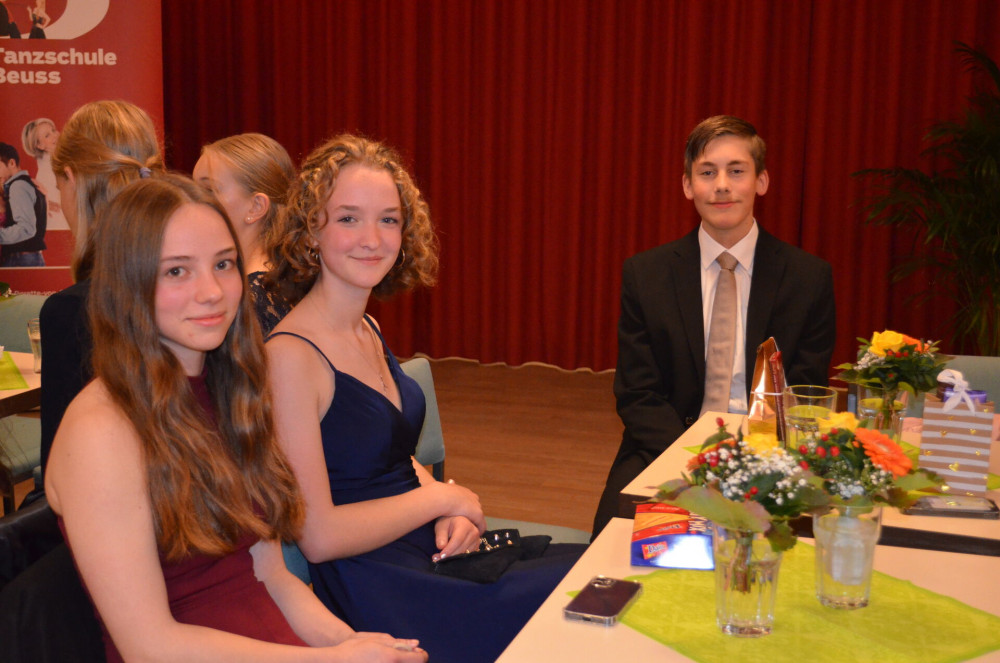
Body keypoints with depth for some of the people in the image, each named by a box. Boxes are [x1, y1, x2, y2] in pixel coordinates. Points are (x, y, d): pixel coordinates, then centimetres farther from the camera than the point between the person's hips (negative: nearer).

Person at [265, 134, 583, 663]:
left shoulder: (367, 331, 7)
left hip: (436, 551, 8)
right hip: (374, 593, -8)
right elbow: (318, 536, -20)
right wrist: (440, 497, -12)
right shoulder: (289, 356, -19)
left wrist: (452, 514, -2)